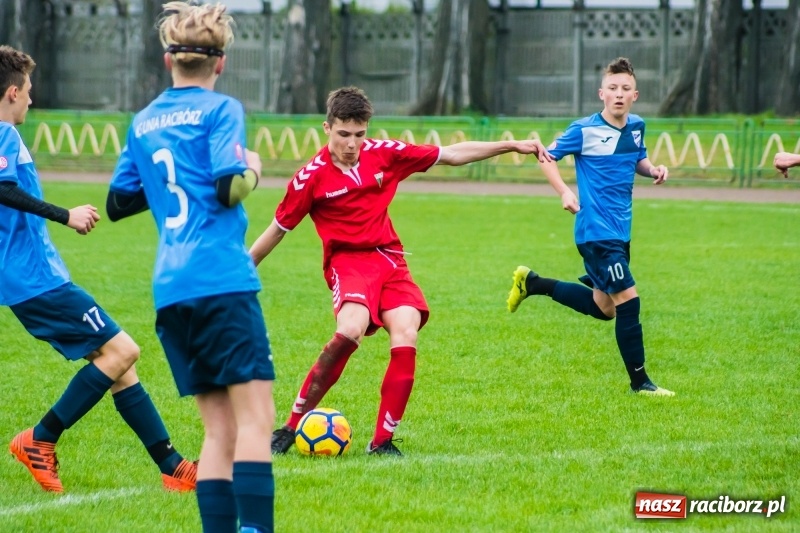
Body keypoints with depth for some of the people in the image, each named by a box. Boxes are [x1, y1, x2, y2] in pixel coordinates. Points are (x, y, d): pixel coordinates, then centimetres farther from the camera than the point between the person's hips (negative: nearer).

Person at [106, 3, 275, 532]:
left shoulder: (144, 123, 17)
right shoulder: (220, 110, 0)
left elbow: (118, 202, 23)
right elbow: (230, 188, -12)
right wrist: (252, 170, 8)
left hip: (170, 290, 6)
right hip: (223, 282, -6)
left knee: (220, 426, 8)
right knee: (255, 416, -11)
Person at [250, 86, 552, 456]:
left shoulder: (383, 154, 2)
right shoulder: (312, 176, -6)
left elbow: (452, 154, 9)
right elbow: (278, 229, 5)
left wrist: (513, 146, 7)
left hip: (389, 259, 4)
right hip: (347, 261, -4)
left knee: (406, 335, -21)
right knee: (351, 331, -32)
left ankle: (382, 442, -12)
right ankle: (292, 427, -22)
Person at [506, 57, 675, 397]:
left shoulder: (636, 127, 6)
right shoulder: (585, 130, -12)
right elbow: (547, 157, -4)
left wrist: (653, 169, 0)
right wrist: (564, 192, -19)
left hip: (620, 232, 8)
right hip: (596, 231, -8)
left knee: (603, 308, 17)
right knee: (627, 299, -12)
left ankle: (533, 283, 32)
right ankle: (639, 381, -1)